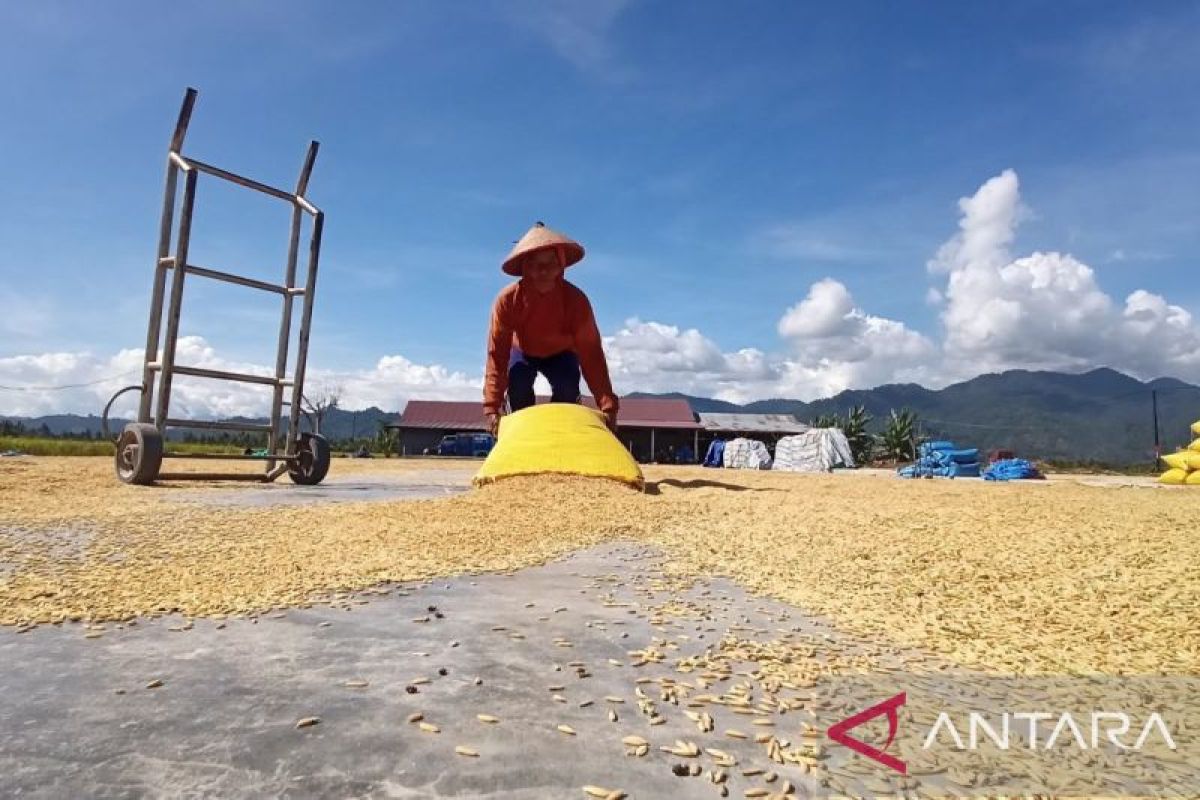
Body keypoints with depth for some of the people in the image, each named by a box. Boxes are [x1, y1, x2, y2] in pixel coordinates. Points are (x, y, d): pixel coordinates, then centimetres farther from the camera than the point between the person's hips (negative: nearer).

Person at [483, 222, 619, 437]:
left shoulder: (575, 299, -34)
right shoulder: (507, 299, -33)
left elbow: (591, 351, -36)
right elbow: (497, 353, -33)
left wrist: (607, 405, -45)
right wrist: (492, 407, -43)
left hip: (561, 353, 0)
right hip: (523, 352, 0)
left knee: (568, 387, -28)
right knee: (518, 383, -29)